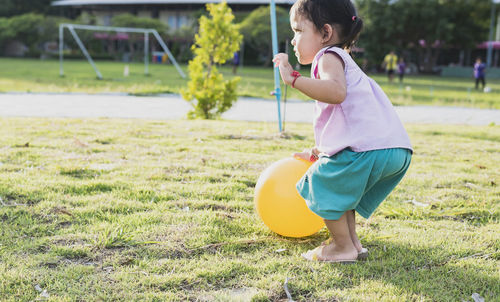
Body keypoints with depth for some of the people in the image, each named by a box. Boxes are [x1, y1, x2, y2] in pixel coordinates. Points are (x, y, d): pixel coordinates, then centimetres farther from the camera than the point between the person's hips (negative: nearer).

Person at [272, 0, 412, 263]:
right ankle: (352, 241, 28)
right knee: (340, 185, 28)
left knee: (321, 183, 5)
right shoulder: (345, 63, 32)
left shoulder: (329, 56, 1)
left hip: (366, 148, -10)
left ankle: (343, 247, 11)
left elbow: (336, 91, -24)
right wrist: (317, 153, 45)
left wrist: (294, 79, -20)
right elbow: (339, 123, 39)